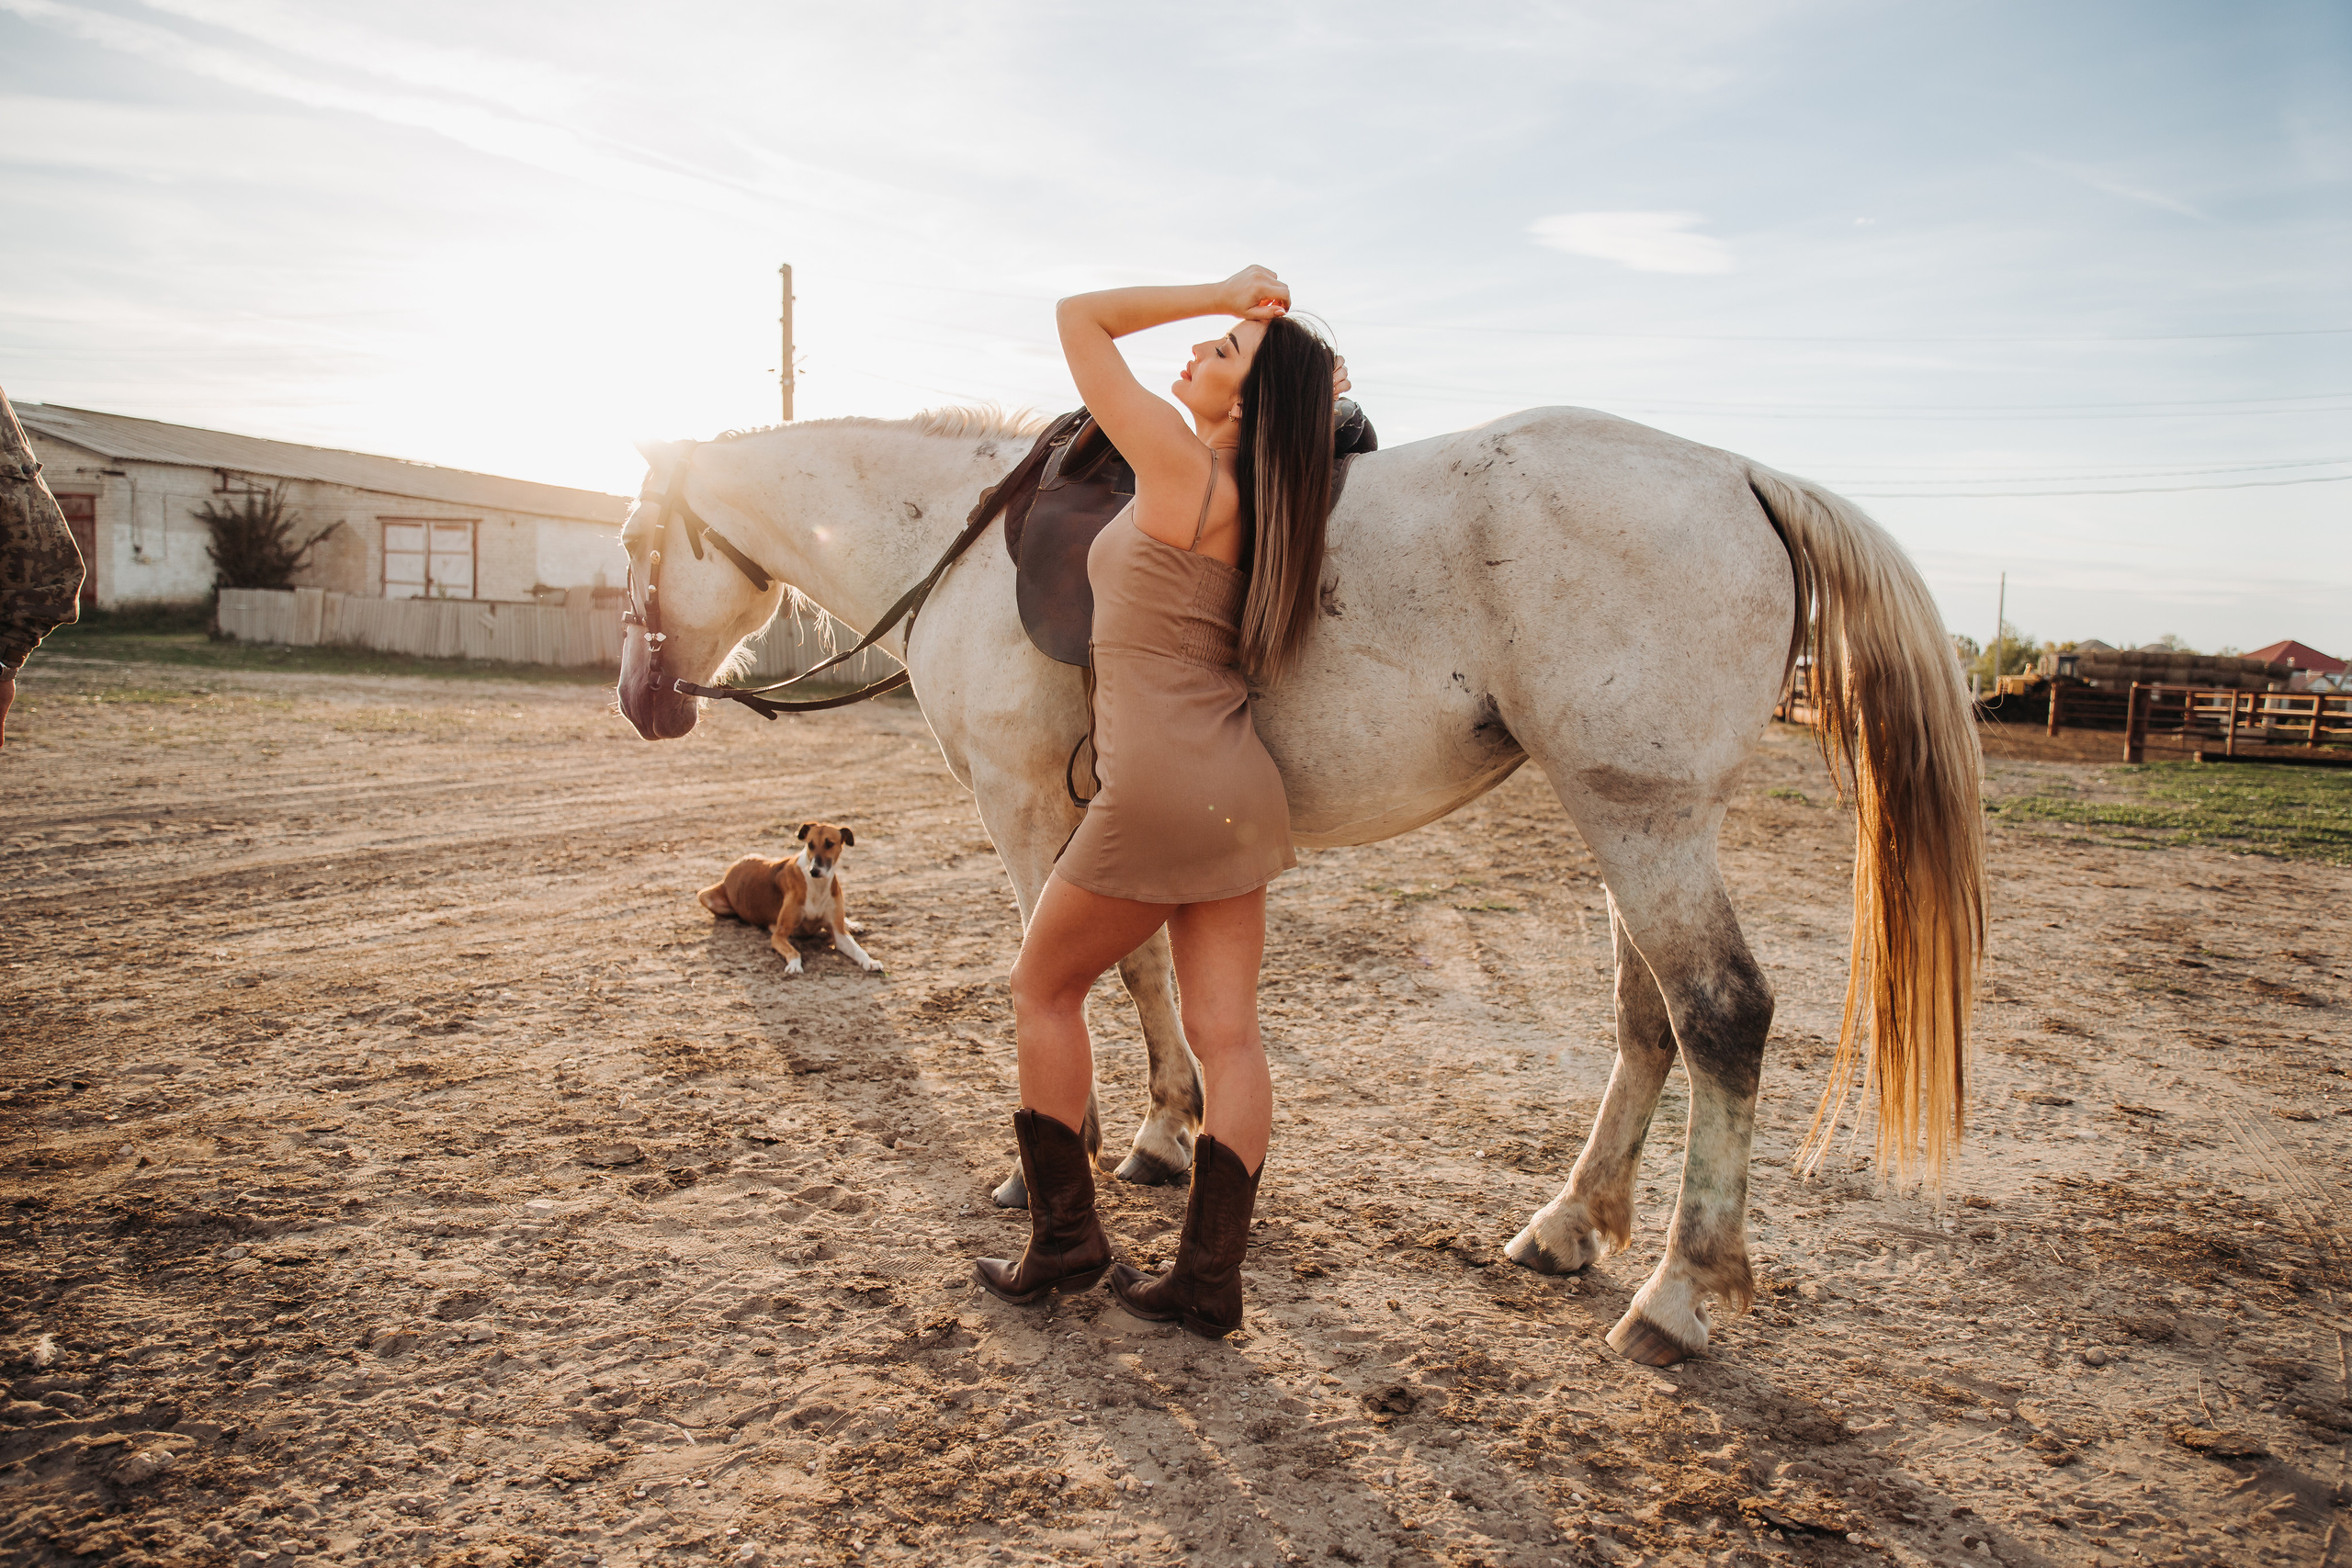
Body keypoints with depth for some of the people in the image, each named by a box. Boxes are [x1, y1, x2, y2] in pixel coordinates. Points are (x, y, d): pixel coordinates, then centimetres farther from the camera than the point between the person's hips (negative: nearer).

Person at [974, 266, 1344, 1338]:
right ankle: (1208, 1281, 16)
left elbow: (1078, 316, -6)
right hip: (1235, 795, 8)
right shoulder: (1260, 499, 8)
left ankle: (1063, 1239, 22)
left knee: (1043, 988, 13)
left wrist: (1223, 291, -2)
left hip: (1158, 795, -8)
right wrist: (1316, 392, 15)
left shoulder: (1181, 468, -13)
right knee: (1226, 1034, 8)